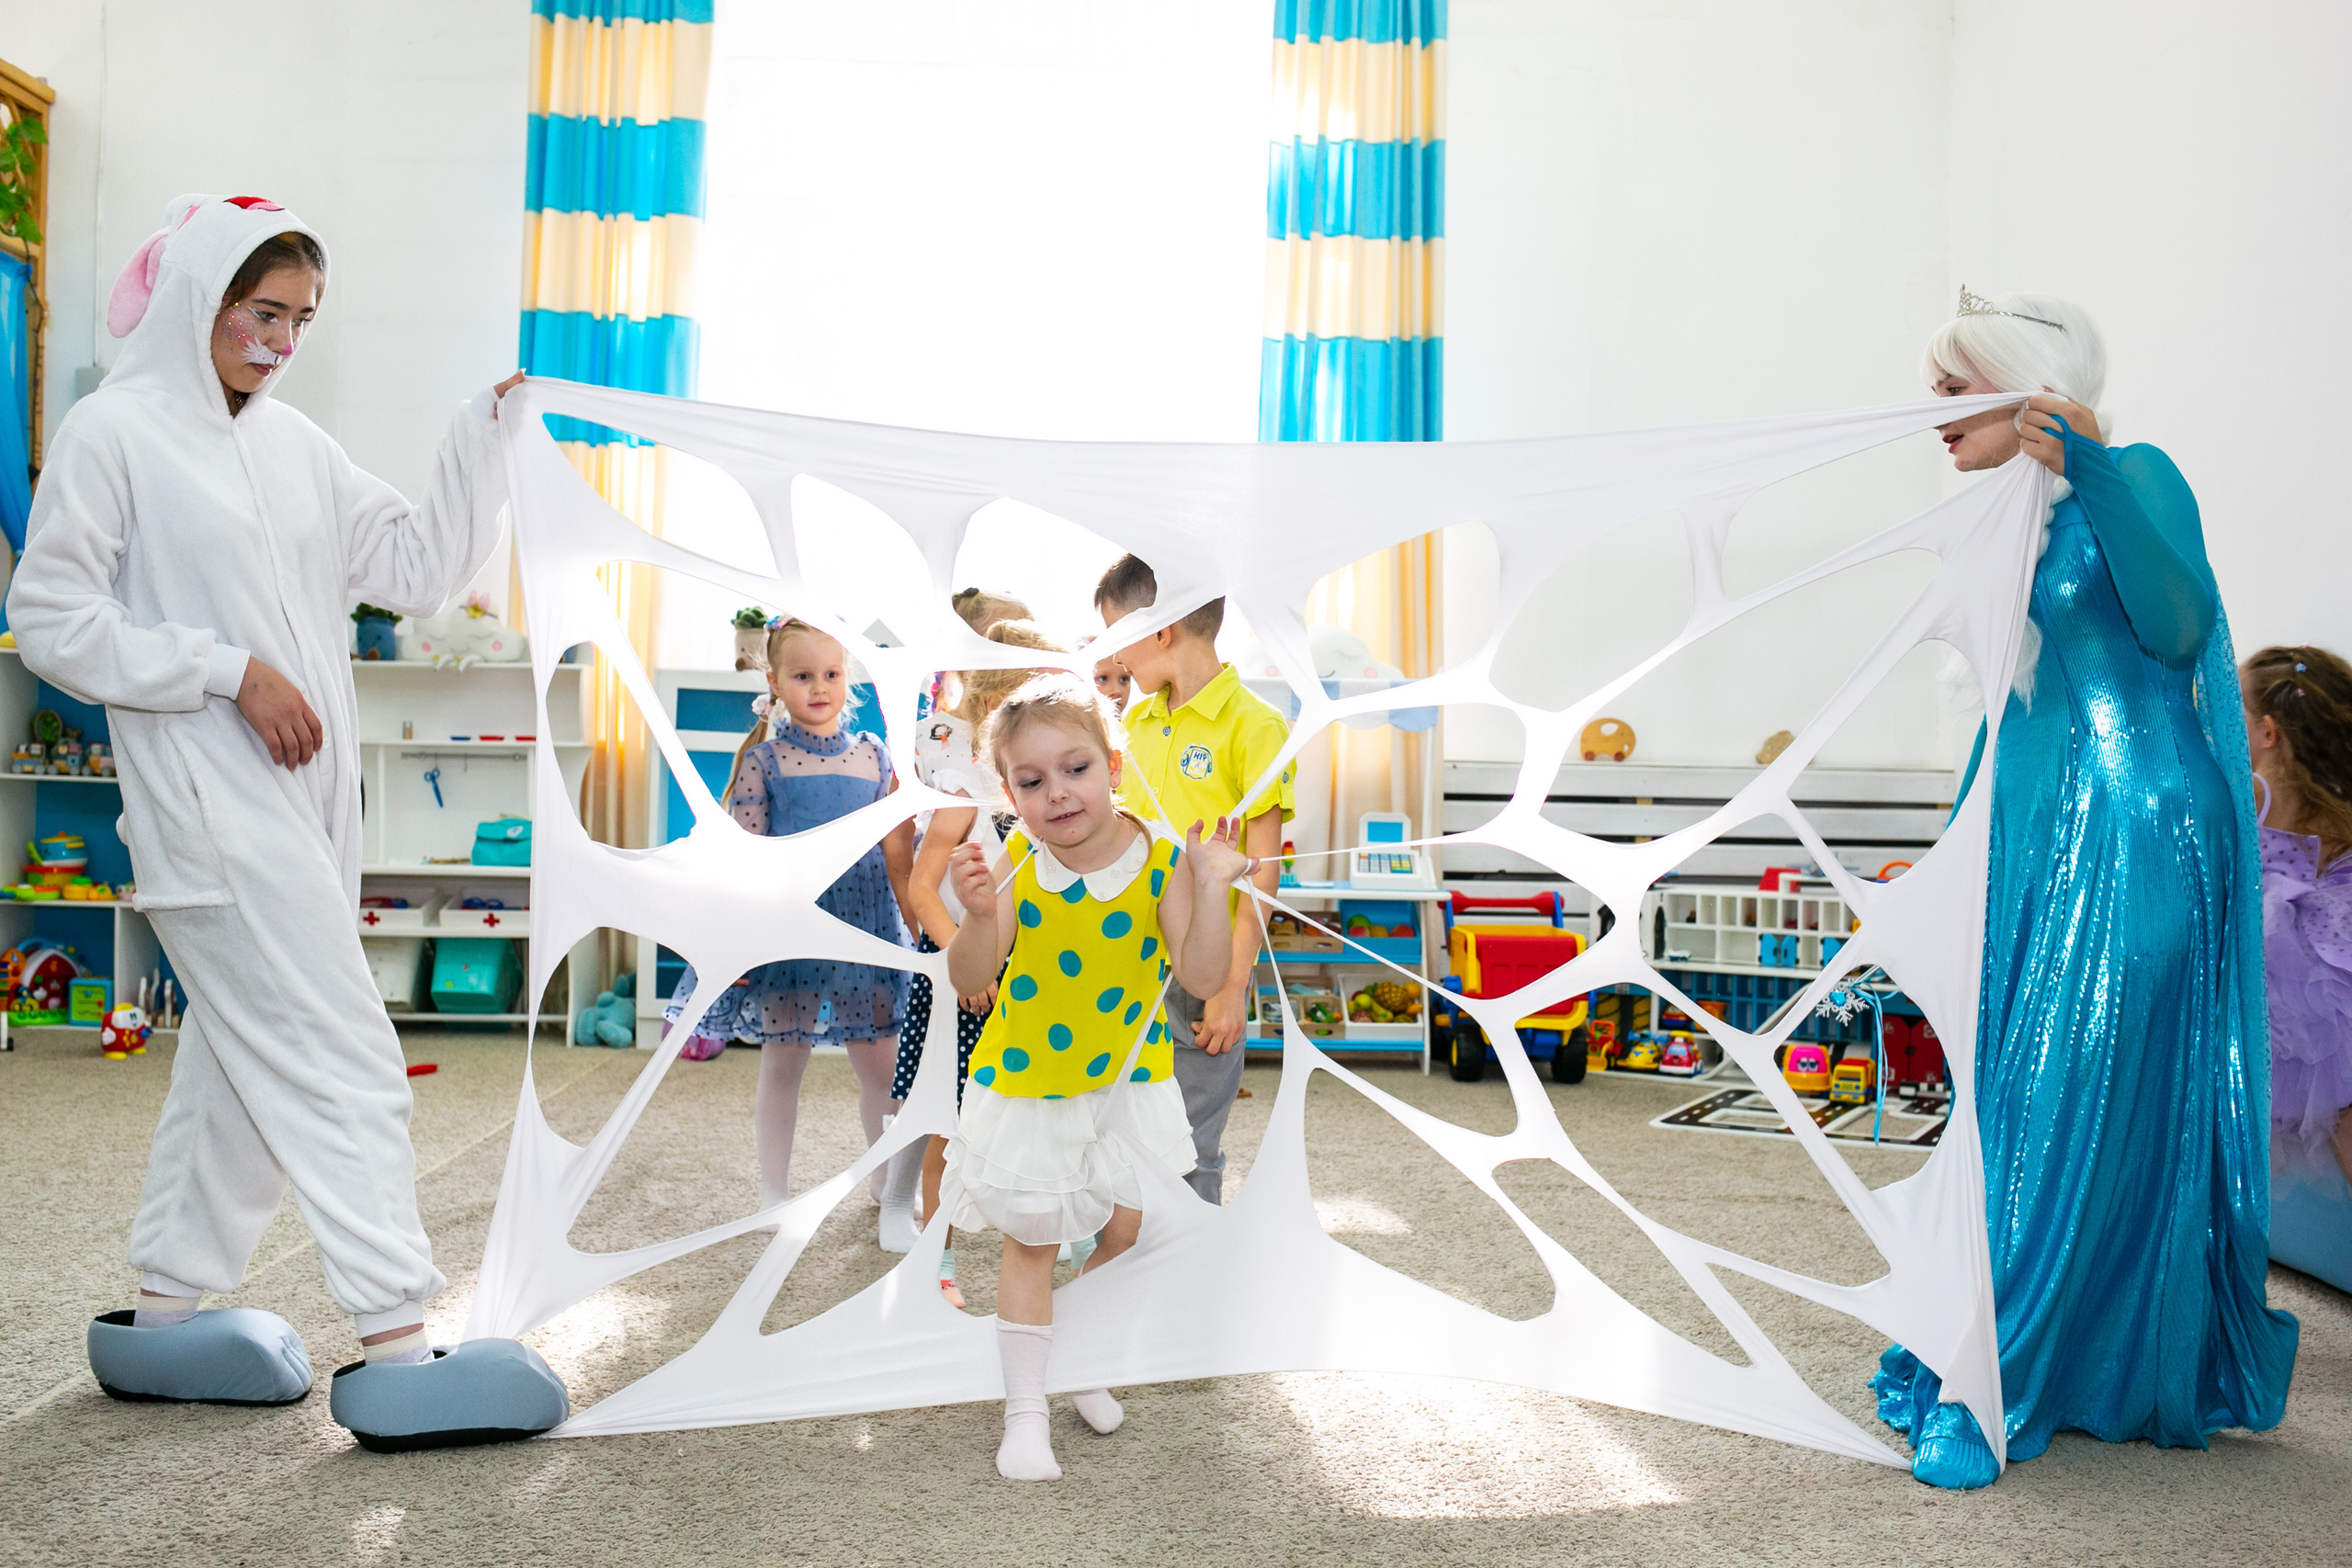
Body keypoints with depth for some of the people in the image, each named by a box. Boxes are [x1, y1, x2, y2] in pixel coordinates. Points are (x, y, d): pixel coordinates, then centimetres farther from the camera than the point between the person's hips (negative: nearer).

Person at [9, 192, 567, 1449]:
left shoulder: (293, 444, 14)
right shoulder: (115, 431, -5)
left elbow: (418, 568, 10)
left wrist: (486, 435, 2)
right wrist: (232, 669, -15)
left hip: (306, 795, 8)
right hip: (210, 800, -8)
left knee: (244, 1057, 14)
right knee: (341, 1059, -11)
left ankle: (167, 1312, 28)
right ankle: (393, 1345, -7)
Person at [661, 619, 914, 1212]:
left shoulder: (874, 756, 6)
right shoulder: (764, 760, -3)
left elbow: (896, 849, 9)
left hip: (863, 926, 3)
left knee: (882, 1065, 8)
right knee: (782, 1063, 9)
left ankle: (889, 1181, 27)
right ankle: (774, 1192, 23)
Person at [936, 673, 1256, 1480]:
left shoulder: (1159, 862, -17)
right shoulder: (1013, 867, -17)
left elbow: (1204, 976, -20)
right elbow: (971, 984, -18)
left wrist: (1211, 888, -32)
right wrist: (979, 916, -36)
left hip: (1126, 1080, 1)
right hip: (1028, 1083, -1)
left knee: (1125, 1229, 12)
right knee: (1031, 1242, 8)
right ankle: (1025, 1411, 22)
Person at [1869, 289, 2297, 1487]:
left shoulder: (2136, 479, -6)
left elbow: (2177, 628, -22)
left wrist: (2091, 469, -28)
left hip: (2131, 837, -8)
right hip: (2038, 840, 8)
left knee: (2084, 1103, -5)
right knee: (2016, 1101, 8)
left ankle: (1986, 1387, 0)